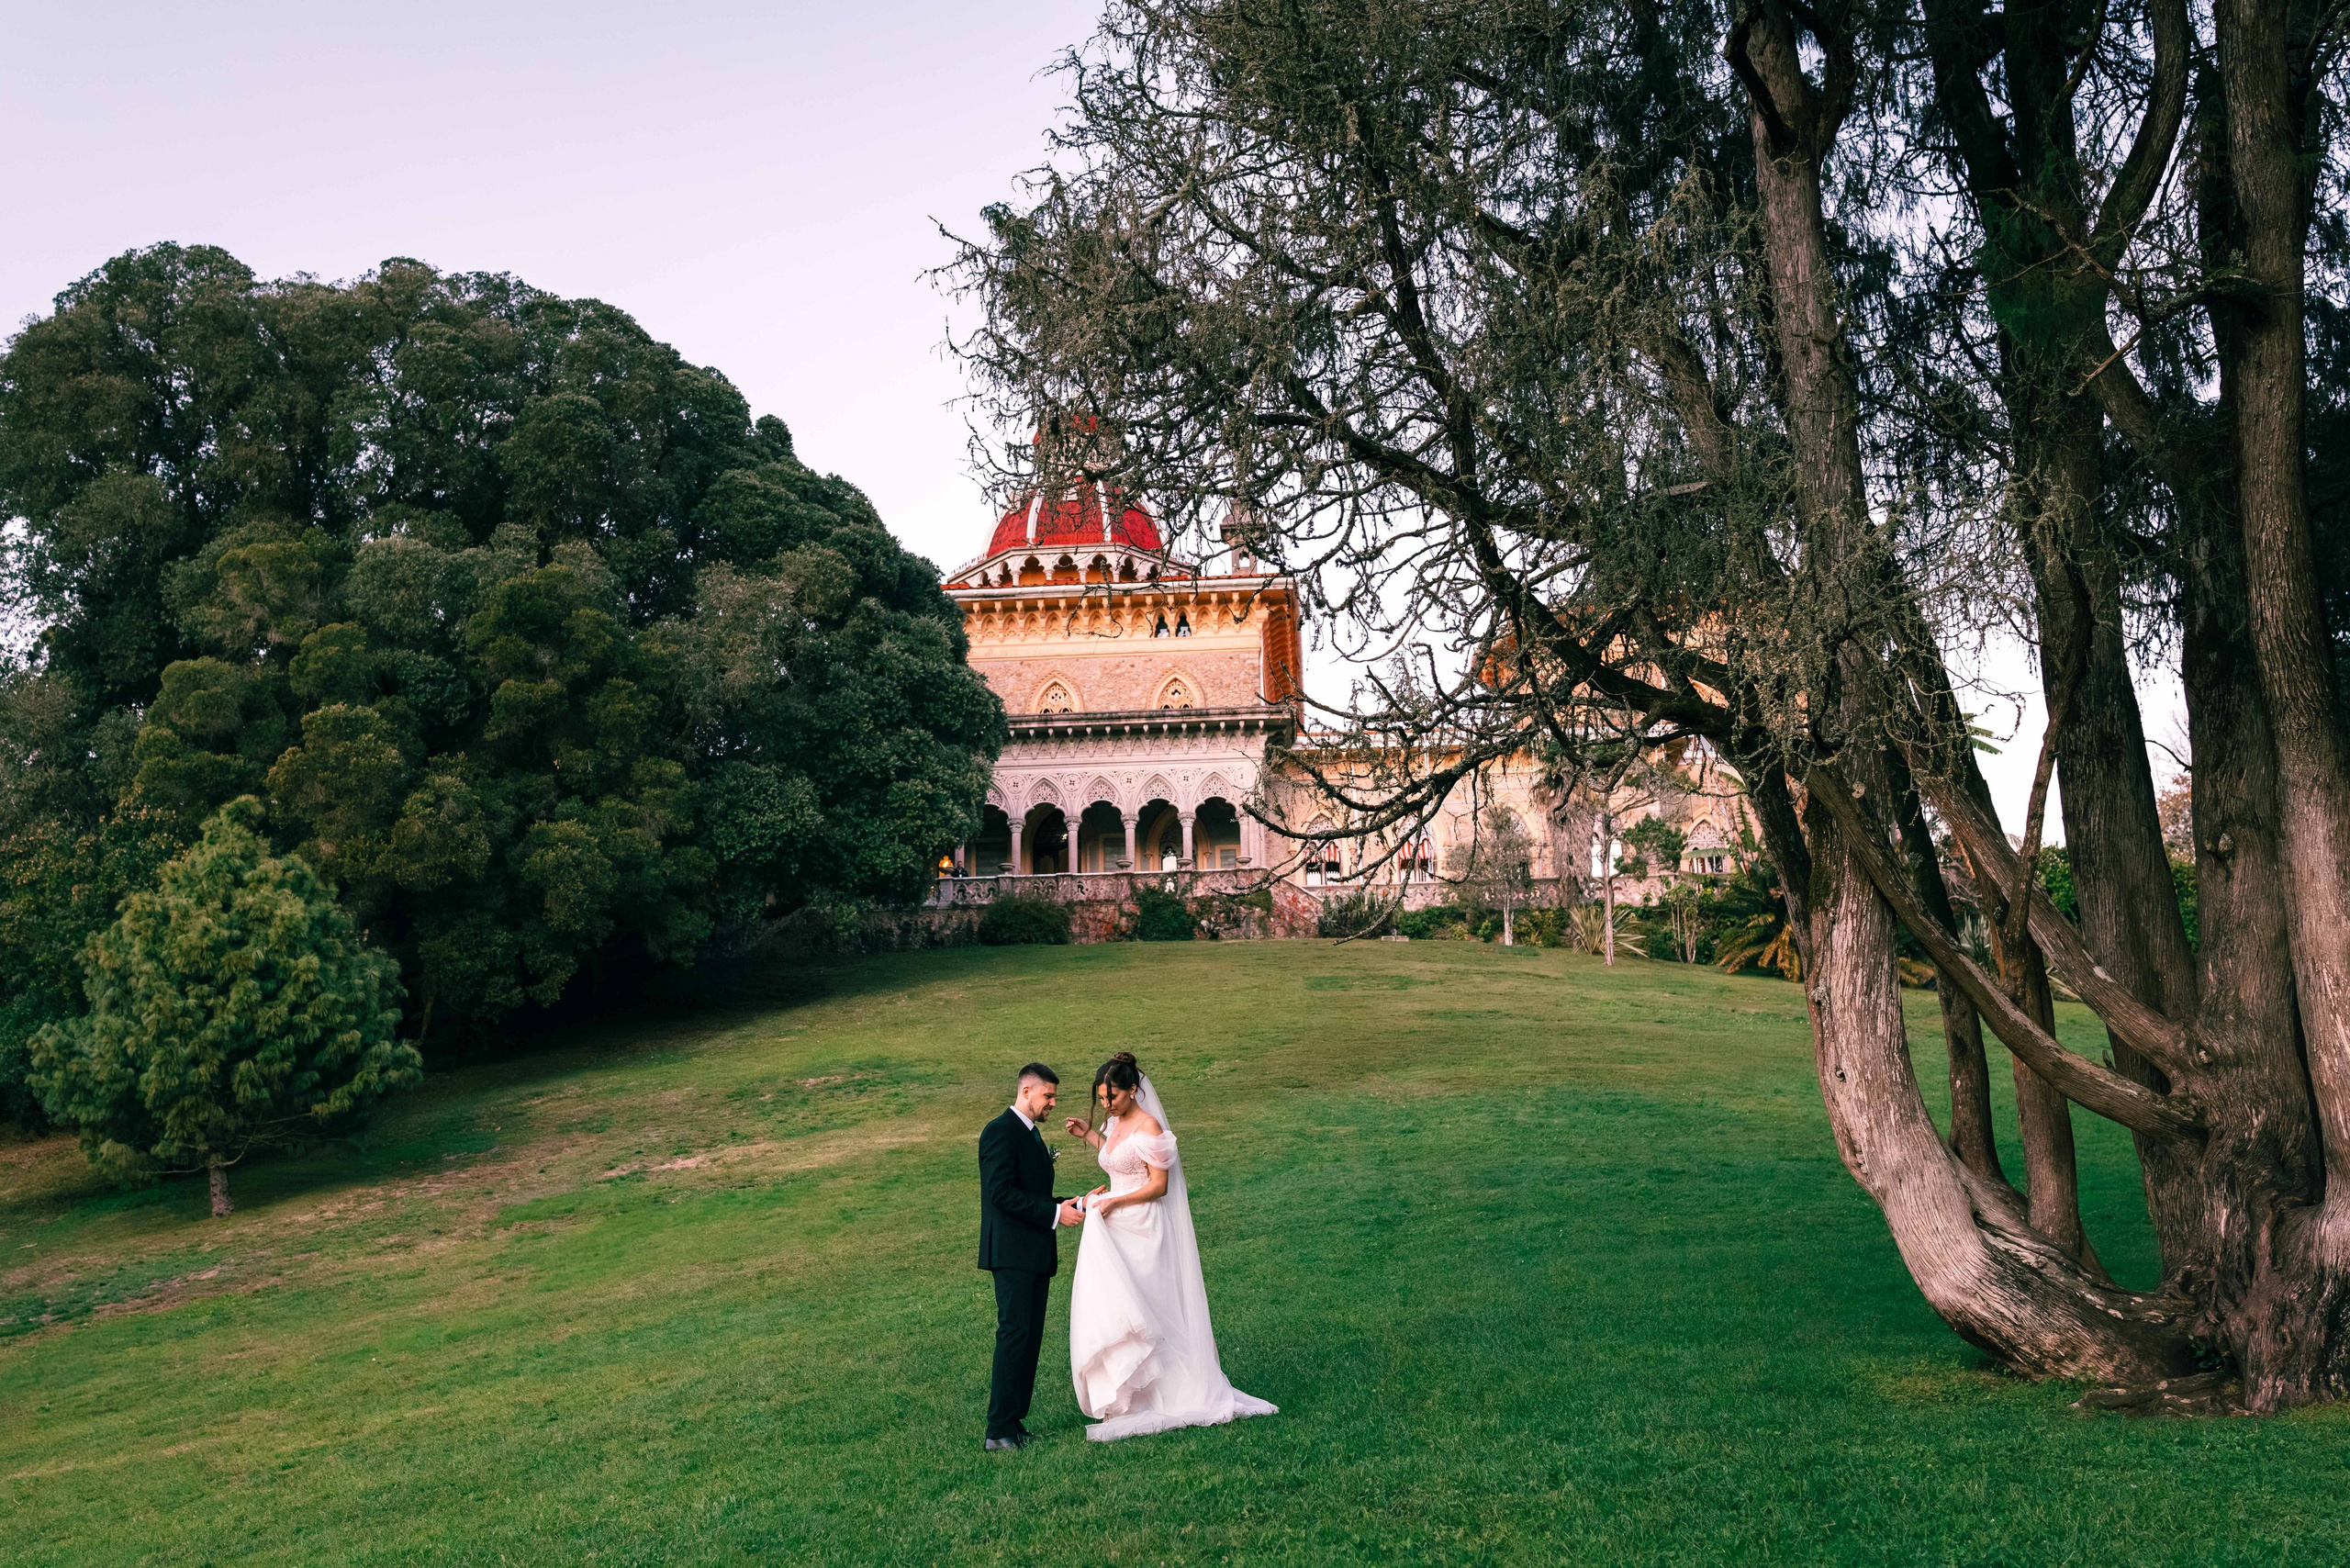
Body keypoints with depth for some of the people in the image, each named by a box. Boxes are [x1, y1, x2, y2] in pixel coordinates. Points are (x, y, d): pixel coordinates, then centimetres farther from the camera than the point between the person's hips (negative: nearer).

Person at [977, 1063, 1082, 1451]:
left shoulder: (1032, 1135, 21)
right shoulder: (1001, 1131, -9)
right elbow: (1002, 1192, -19)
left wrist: (1068, 1205, 8)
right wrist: (1054, 1213, -17)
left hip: (1036, 1254, 10)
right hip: (1012, 1252, -10)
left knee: (1031, 1338, 7)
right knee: (1014, 1333, -12)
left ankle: (1015, 1420, 11)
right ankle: (999, 1430, -11)